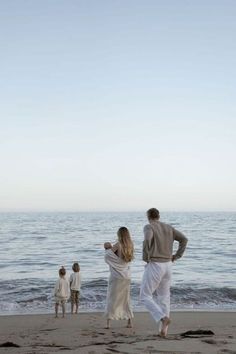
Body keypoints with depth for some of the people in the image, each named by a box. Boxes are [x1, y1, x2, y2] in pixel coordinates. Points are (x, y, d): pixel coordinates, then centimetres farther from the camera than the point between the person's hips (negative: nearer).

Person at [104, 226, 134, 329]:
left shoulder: (118, 245, -12)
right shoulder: (130, 246, 5)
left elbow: (108, 255, -11)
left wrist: (108, 248, 7)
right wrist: (111, 248, 15)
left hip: (116, 276, -5)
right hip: (126, 277, 5)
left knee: (111, 298, 0)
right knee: (126, 299, 15)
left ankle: (108, 323, -3)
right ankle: (129, 322, 16)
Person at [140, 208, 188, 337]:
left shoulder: (148, 227, -8)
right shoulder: (169, 227, 11)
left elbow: (147, 239, -30)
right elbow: (184, 239, 6)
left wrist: (145, 257, -17)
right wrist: (176, 256, 8)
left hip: (153, 266, -6)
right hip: (167, 265, 6)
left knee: (145, 296, 4)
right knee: (164, 297, 16)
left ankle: (163, 318, -14)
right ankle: (163, 329, 14)